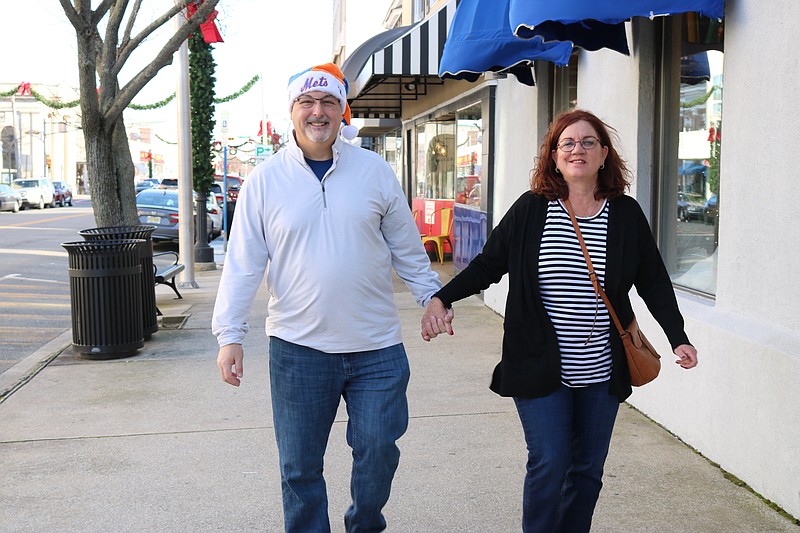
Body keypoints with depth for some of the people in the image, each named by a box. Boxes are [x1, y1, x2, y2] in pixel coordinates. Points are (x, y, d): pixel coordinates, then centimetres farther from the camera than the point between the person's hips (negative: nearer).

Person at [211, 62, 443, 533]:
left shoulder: (375, 171, 2)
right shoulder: (265, 180, -1)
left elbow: (407, 248, 11)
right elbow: (243, 264, -1)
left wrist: (433, 298, 12)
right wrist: (230, 334, -5)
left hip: (378, 348, 1)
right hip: (297, 348, -1)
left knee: (378, 452, 10)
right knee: (300, 468, 9)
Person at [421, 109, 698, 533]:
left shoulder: (626, 215, 3)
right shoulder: (530, 210, -2)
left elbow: (654, 283, 8)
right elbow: (487, 265, 2)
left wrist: (678, 338, 0)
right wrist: (441, 299, -10)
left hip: (601, 371, 3)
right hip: (540, 368, -2)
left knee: (588, 469, 10)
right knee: (549, 462, -6)